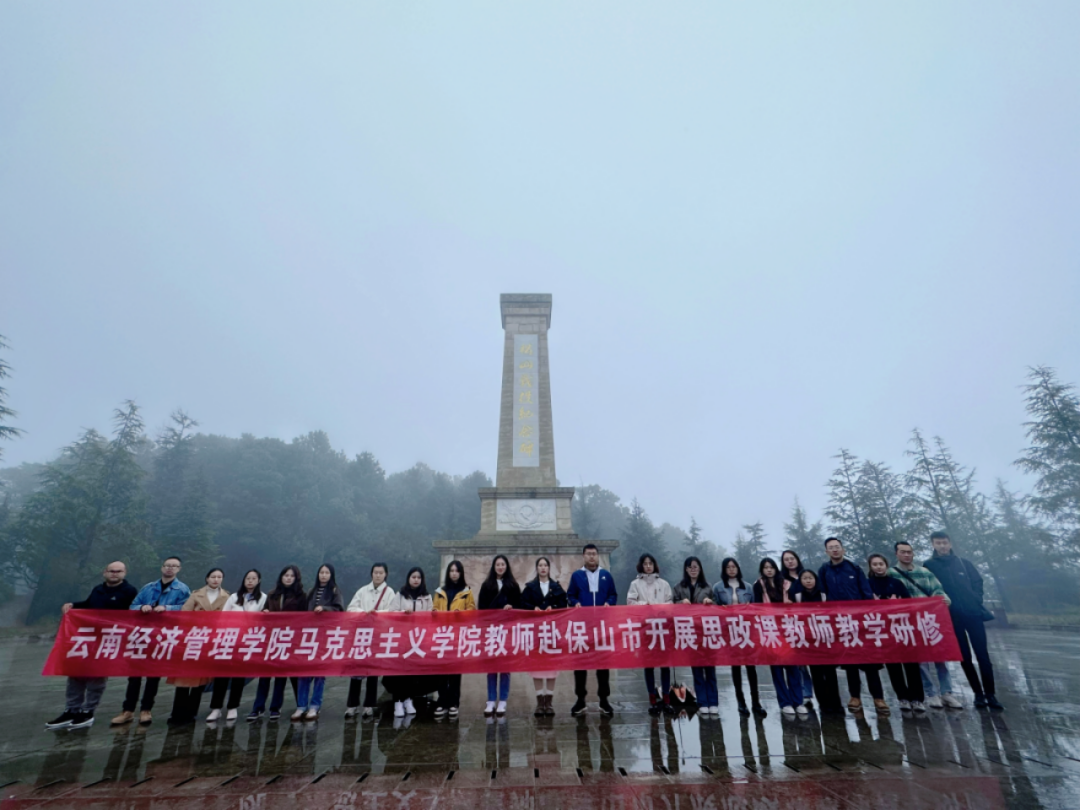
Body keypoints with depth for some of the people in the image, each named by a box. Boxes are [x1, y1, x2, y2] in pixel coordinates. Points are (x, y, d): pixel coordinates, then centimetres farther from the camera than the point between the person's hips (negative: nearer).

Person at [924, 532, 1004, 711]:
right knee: (965, 658, 6)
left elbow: (978, 582, 7)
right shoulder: (928, 566, 1)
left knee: (983, 655, 0)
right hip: (951, 617, -1)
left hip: (973, 613, 1)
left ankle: (990, 694, 10)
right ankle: (978, 694, 17)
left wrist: (976, 601, -6)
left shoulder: (963, 563, 7)